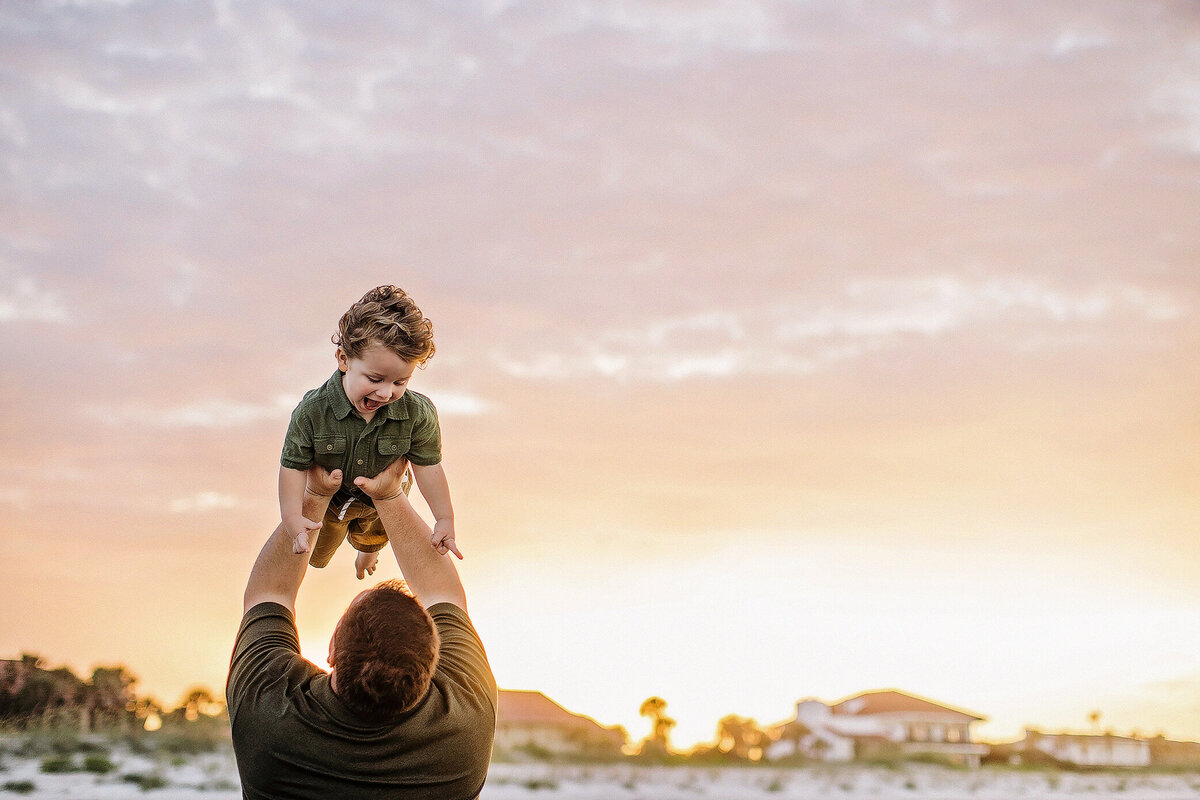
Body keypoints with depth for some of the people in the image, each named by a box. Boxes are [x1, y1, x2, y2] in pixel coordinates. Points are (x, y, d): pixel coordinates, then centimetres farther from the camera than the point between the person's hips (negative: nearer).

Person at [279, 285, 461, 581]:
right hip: (328, 500, -2)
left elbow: (427, 464, -20)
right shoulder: (313, 411, -38)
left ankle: (367, 550, 72)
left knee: (371, 540, 37)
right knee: (316, 557, 28)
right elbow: (294, 465, -27)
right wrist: (292, 516, -37)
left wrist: (445, 517, -21)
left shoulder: (417, 413, -34)